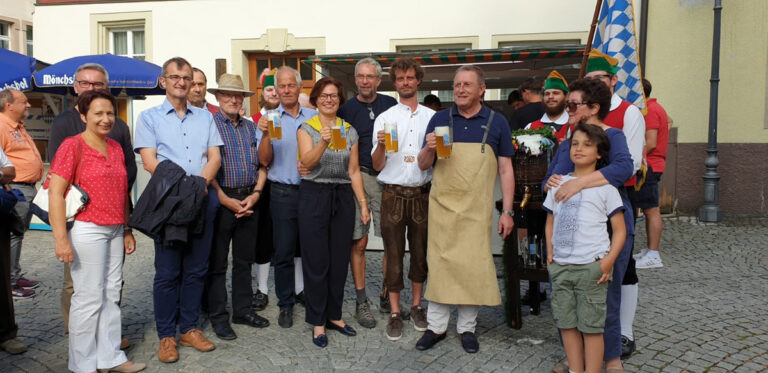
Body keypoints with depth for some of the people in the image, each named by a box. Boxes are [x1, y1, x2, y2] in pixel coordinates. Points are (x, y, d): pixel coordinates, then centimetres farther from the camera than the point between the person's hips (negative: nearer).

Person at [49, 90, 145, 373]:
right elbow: (55, 193, -12)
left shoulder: (116, 147, 14)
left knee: (111, 295, 11)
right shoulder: (72, 145, -6)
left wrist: (127, 230, 17)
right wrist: (61, 238, -17)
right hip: (87, 230, -6)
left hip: (114, 231, 6)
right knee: (89, 298, 0)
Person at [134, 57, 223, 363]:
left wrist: (201, 182, -12)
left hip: (203, 199, 3)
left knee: (196, 268, 8)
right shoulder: (149, 117, 8)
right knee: (167, 271, 1)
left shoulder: (205, 117, 16)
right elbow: (149, 161, -3)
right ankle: (166, 335, 12)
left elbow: (215, 157, 7)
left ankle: (189, 328, 20)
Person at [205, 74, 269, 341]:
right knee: (217, 262, 4)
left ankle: (243, 310, 25)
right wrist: (227, 200, -13)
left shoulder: (251, 127, 13)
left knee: (245, 260, 13)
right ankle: (218, 317, 14)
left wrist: (256, 194, -4)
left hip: (249, 201, 5)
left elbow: (262, 164, 10)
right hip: (221, 201, -5)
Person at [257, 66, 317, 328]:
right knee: (284, 252, 4)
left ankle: (308, 293, 25)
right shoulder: (269, 119, 5)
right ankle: (286, 304, 16)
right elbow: (265, 160, -1)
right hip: (284, 193, -1)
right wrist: (265, 134, -17)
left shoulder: (313, 117, 8)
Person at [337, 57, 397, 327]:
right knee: (358, 242, 1)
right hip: (359, 178, -1)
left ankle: (387, 297, 18)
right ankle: (361, 302, 12)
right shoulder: (346, 109, 5)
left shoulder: (391, 105, 9)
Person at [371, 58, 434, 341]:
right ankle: (394, 313, 13)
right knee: (393, 255, 2)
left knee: (421, 253, 9)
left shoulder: (432, 117, 10)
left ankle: (417, 306, 26)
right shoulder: (384, 118, 6)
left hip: (422, 194, 1)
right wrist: (381, 146, -18)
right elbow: (377, 166, 2)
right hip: (393, 194, -1)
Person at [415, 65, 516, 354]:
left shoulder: (496, 122, 5)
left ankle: (467, 327, 20)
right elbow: (423, 165, 9)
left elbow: (505, 170, 5)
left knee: (474, 266, 4)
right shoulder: (440, 119, 6)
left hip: (477, 210, 0)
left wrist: (507, 211, -1)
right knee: (439, 264, 3)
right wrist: (429, 149, -14)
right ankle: (436, 327, 17)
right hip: (442, 207, 1)